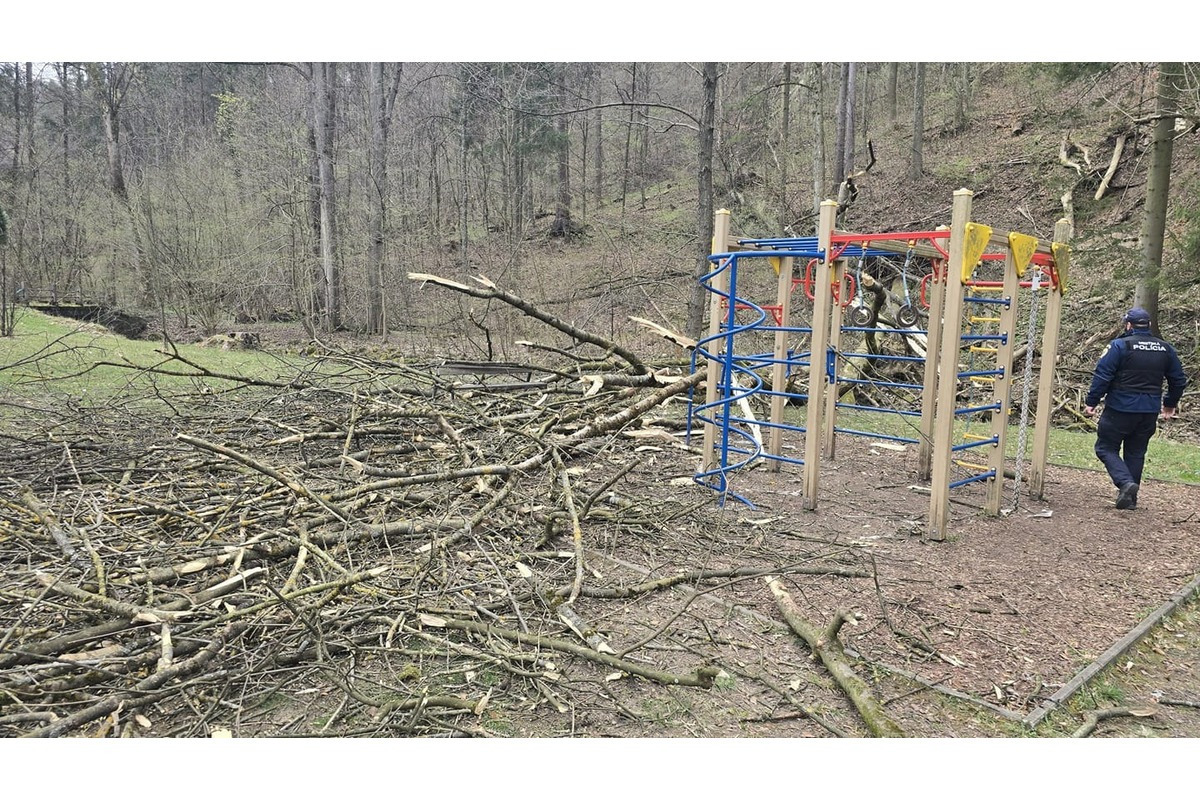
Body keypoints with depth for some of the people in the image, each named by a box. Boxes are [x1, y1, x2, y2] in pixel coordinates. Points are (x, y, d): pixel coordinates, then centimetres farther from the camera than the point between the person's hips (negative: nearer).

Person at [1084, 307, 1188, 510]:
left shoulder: (1120, 345, -11)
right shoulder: (1165, 349, 8)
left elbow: (1102, 376, -15)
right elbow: (1178, 380, 17)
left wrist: (1091, 402, -8)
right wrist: (1170, 404, 30)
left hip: (1120, 409, -6)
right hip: (1150, 412, 6)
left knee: (1106, 448, 5)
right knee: (1136, 453, 15)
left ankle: (1125, 482, -16)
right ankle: (1130, 498, 18)